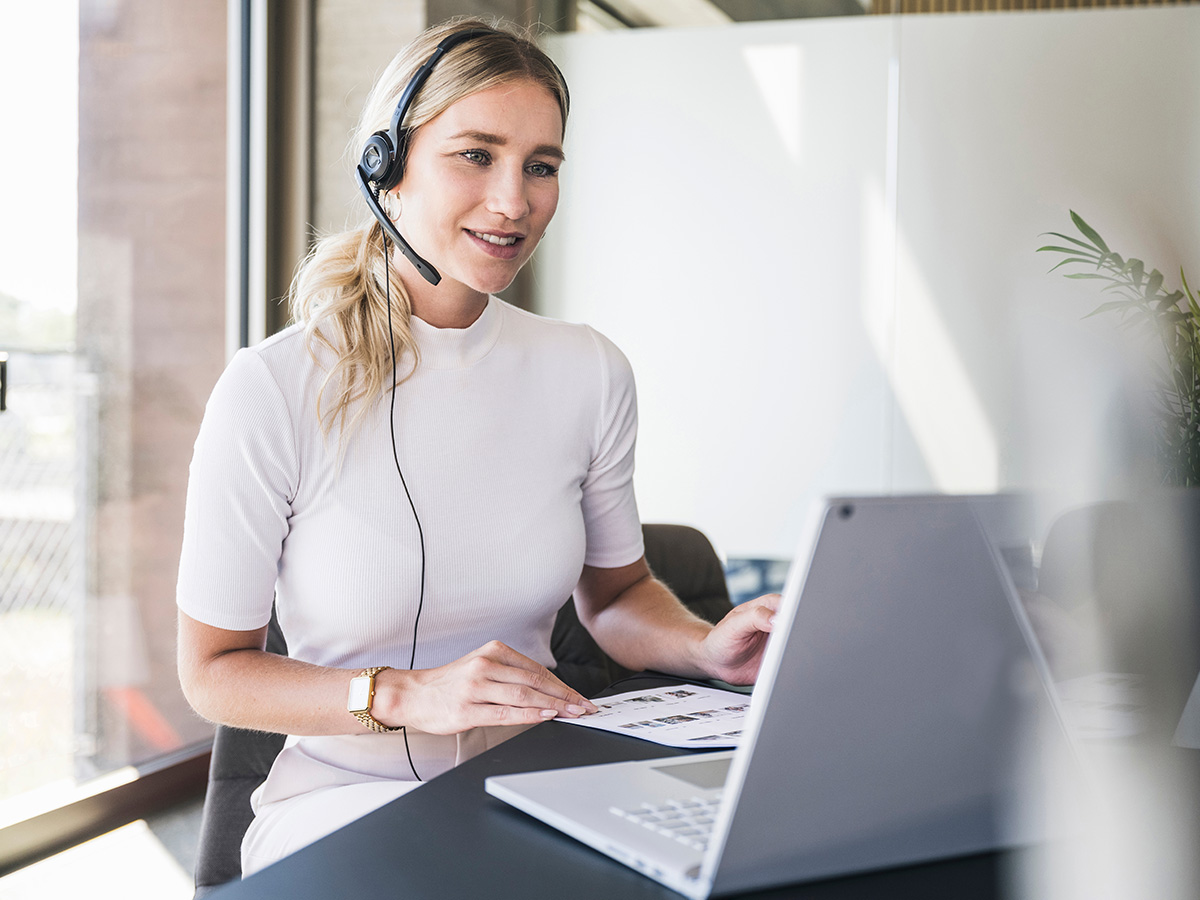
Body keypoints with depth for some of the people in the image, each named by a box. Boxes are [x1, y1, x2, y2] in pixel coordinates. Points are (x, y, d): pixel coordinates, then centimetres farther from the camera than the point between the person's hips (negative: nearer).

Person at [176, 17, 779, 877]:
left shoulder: (589, 373, 1)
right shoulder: (273, 390, -13)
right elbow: (214, 670, -6)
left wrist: (703, 646, -6)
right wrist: (405, 695, -21)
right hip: (349, 801, -4)